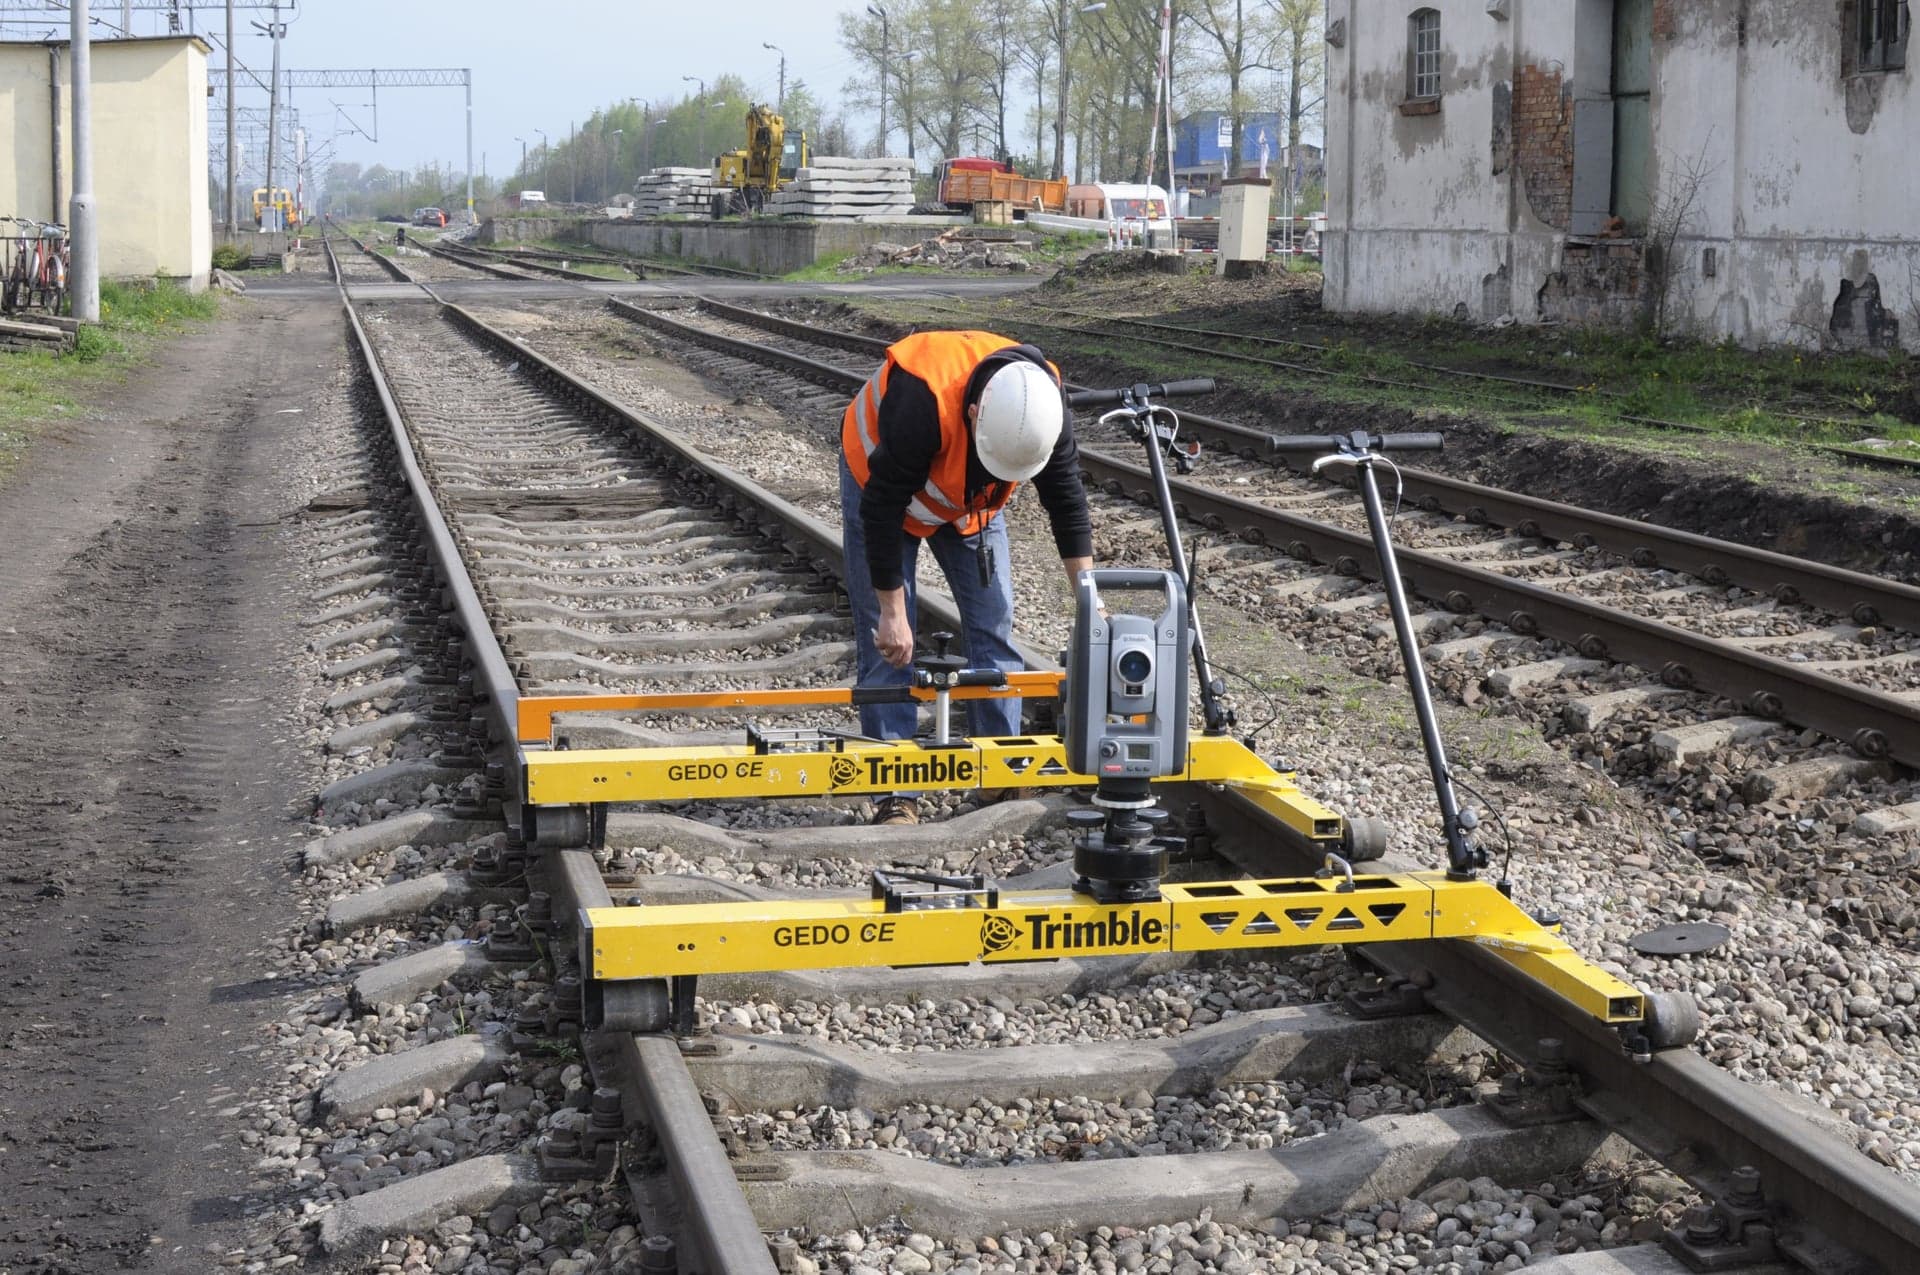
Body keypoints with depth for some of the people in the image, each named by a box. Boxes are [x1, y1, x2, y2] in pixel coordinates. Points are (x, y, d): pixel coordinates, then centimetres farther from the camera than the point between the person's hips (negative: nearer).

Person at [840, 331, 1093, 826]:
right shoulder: (922, 401, -43)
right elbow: (882, 508, -34)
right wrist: (892, 612, -29)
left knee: (993, 630, 0)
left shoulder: (1042, 401, -27)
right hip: (878, 482, -4)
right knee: (887, 645, -8)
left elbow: (1067, 499, -13)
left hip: (971, 500, 4)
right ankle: (894, 794, -5)